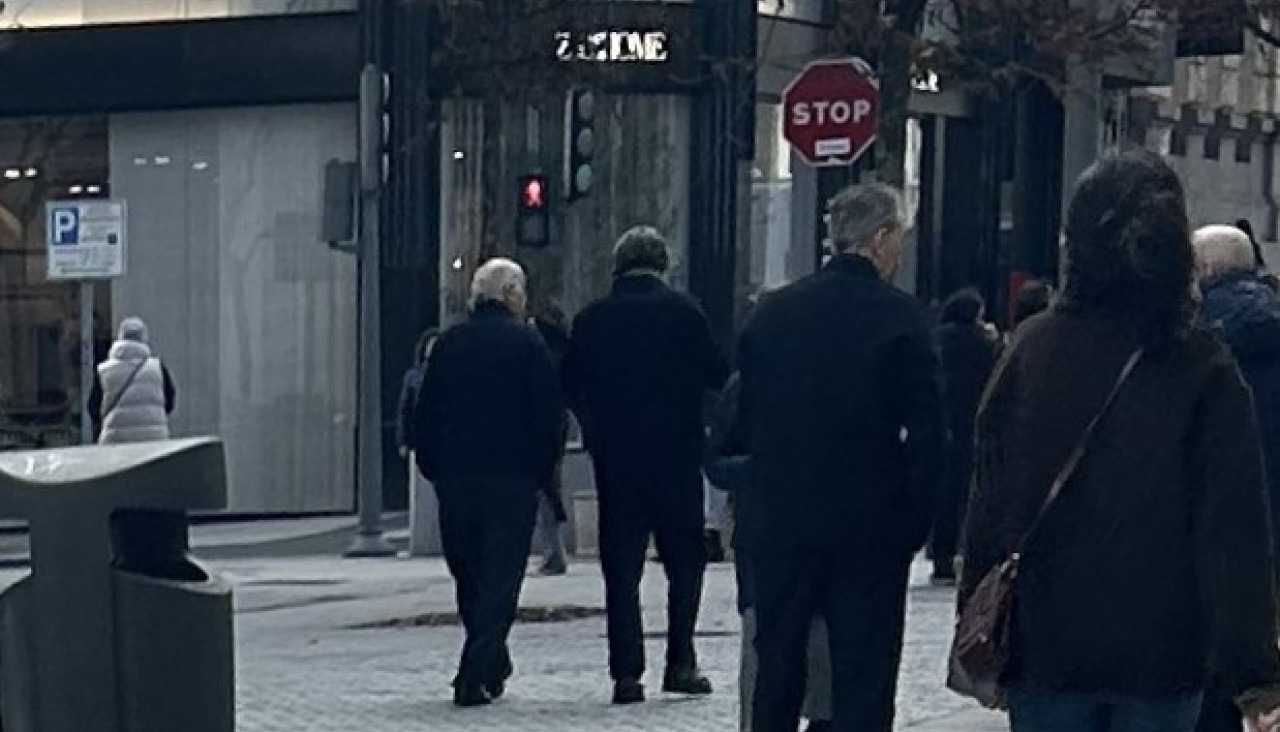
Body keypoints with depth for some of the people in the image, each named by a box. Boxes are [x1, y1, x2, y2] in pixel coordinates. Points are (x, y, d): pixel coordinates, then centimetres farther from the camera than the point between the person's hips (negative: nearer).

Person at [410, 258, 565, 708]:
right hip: (512, 480, -4)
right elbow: (550, 416, -5)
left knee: (468, 575, 16)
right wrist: (541, 471, 5)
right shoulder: (527, 344, -3)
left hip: (454, 479, 4)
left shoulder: (449, 345, 8)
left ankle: (492, 664, 27)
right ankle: (477, 677, -10)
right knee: (500, 579, -2)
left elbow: (423, 416, 9)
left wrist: (434, 469, 16)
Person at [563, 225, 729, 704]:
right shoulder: (684, 312, -5)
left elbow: (572, 388, 4)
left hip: (615, 460, 1)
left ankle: (626, 674, 1)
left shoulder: (593, 319, 0)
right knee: (685, 561, 10)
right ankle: (680, 662, 4)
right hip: (678, 454, -1)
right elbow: (719, 376, -2)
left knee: (621, 569, 4)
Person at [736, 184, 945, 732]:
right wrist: (913, 522, -2)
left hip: (778, 526, 4)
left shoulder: (773, 311, 3)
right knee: (863, 677, 2)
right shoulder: (901, 318, -10)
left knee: (777, 667, 14)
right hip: (869, 530, -4)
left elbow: (746, 419, 7)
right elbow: (927, 434, -11)